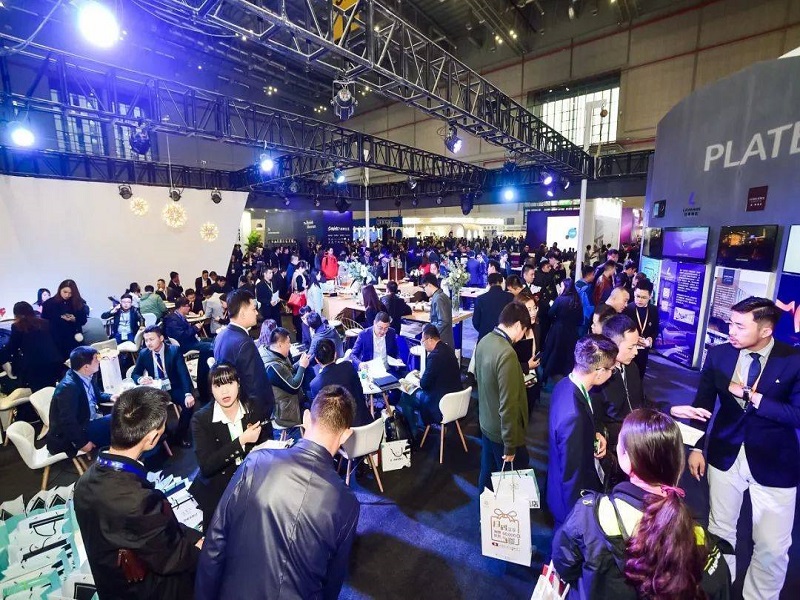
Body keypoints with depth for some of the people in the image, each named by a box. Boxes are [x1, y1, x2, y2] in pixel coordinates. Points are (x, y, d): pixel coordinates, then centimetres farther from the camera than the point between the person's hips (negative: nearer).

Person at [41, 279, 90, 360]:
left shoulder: (79, 303, 2)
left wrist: (74, 320, -15)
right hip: (56, 339, 0)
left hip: (73, 339, 0)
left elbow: (83, 320, 3)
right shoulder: (50, 303, 1)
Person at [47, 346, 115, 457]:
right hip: (69, 437, -9)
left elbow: (96, 395, 19)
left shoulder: (88, 376, -1)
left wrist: (110, 397, -1)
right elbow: (68, 422, -27)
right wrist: (82, 443, -23)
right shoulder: (68, 387, -27)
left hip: (89, 422, 9)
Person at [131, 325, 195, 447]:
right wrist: (140, 379, -19)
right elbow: (134, 374, 9)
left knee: (189, 402, -28)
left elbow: (184, 373, -21)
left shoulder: (174, 351, -11)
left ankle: (180, 434, -4)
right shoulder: (143, 354, 0)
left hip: (174, 389, -3)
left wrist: (188, 394, -36)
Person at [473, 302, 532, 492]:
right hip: (502, 432, -8)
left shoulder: (484, 341, -5)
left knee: (488, 474, 24)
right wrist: (510, 446, -18)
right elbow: (508, 405, -27)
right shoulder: (506, 354, -30)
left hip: (486, 424, 8)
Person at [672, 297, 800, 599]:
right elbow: (702, 403, 0)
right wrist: (696, 447, -2)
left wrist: (752, 397, -23)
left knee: (772, 547, 10)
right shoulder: (718, 354, -8)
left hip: (773, 463, -2)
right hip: (725, 455, 2)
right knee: (719, 530, 19)